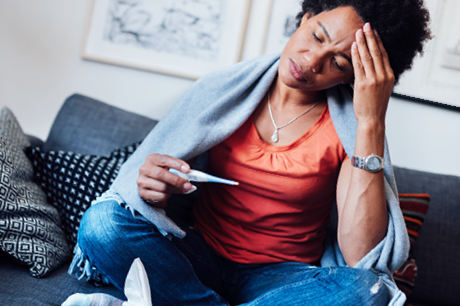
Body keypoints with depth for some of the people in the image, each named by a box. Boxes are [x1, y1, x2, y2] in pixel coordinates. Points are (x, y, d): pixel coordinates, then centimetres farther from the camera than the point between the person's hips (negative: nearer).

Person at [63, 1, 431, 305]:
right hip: (200, 257, 1)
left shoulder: (350, 127, -8)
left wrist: (372, 122, -22)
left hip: (281, 277, 0)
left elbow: (361, 258, -21)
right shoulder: (223, 90, -3)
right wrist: (157, 189, -23)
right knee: (102, 221, -23)